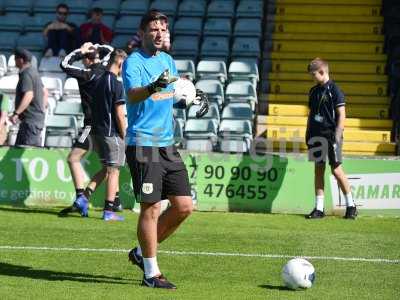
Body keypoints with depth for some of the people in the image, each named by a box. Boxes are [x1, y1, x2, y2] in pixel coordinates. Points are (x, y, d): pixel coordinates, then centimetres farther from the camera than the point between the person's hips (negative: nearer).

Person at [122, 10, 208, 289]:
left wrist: (193, 98, 9)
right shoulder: (133, 62, -9)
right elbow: (132, 94, -27)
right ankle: (151, 273, 4)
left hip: (167, 144, 7)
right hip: (143, 144, -7)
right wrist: (153, 87, -47)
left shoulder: (168, 61, 14)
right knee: (152, 208, -6)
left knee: (184, 206, 4)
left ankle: (142, 252, 20)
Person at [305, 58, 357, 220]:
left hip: (331, 135, -7)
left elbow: (341, 115, -11)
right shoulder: (314, 91, 13)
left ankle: (351, 206, 6)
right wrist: (308, 134, 14)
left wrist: (337, 136, -17)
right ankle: (319, 208, 8)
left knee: (336, 170, -6)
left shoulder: (334, 90, -8)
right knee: (318, 170, 6)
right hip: (316, 136, 7)